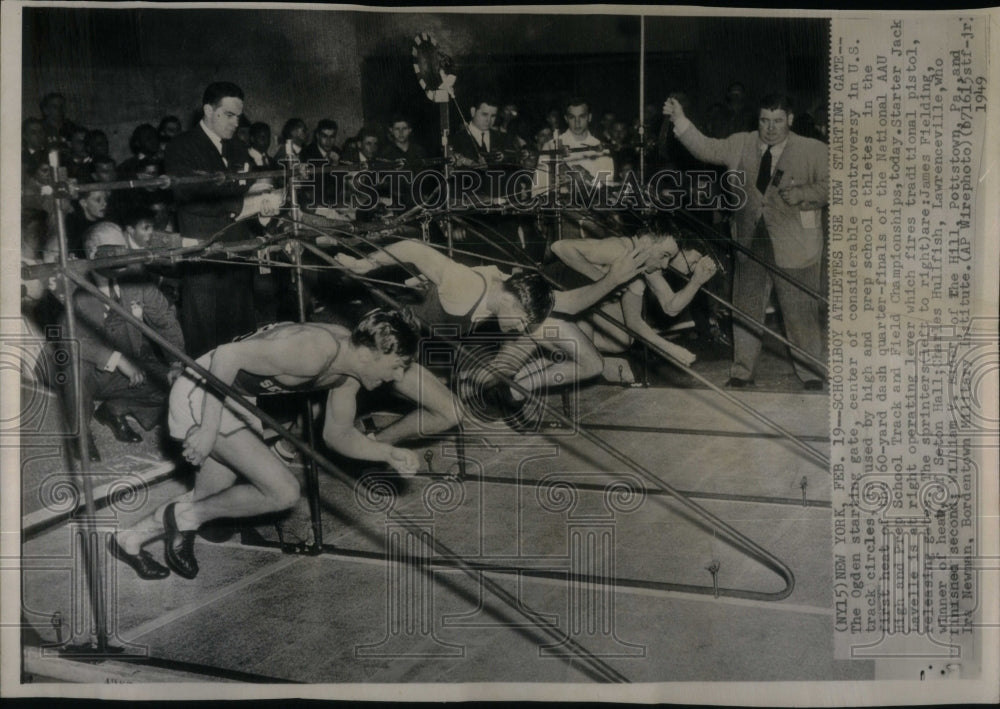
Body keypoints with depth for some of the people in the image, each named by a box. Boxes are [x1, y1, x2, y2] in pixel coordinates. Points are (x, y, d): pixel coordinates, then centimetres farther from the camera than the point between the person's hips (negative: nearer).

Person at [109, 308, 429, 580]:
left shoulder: (348, 374, -2)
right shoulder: (315, 350, -31)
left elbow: (338, 435, 10)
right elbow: (228, 354, -31)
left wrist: (390, 453, -5)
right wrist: (209, 427, -29)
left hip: (237, 399, 9)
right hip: (203, 395, -9)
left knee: (211, 498, 21)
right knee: (284, 492, -14)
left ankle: (129, 540, 41)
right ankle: (186, 518, 5)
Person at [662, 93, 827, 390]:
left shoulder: (813, 150, 1)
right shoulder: (739, 145, 9)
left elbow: (829, 185, -2)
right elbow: (705, 148, 6)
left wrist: (802, 195, -18)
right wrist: (680, 120, -4)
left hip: (794, 246, -3)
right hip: (750, 243, 3)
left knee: (801, 312, 2)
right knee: (746, 309, 10)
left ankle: (811, 374, 17)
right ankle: (741, 372, 23)